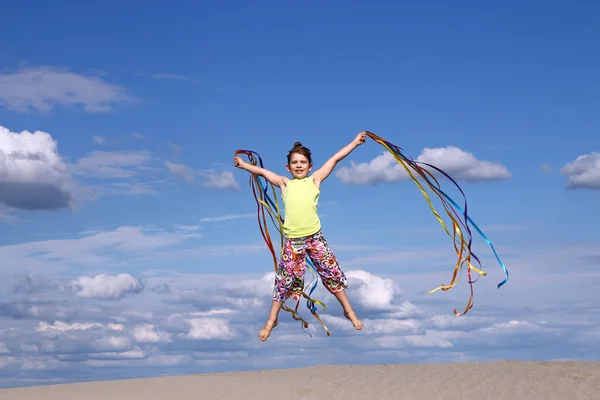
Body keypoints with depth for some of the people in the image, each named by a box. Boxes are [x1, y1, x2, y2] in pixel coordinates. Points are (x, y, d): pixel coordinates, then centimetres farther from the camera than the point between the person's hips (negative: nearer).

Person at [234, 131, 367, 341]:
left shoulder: (314, 180, 7)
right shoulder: (285, 183, 10)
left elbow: (335, 159, 10)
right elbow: (262, 172, 21)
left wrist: (355, 142, 13)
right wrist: (243, 164, 28)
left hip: (315, 237, 0)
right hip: (292, 241, 0)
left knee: (332, 273, 5)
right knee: (285, 279, 5)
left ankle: (349, 311, 22)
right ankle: (272, 320, 17)